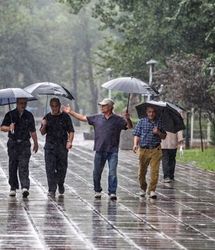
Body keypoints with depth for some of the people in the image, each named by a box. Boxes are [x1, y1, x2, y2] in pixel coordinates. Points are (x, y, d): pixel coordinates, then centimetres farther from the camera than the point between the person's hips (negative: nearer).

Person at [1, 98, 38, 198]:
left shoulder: (29, 115, 9)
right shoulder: (10, 115, 3)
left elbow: (32, 131, 17)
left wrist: (35, 143, 19)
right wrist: (9, 128, -20)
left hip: (25, 144, 0)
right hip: (13, 143, 0)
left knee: (24, 166, -11)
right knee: (13, 166, 4)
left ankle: (25, 187, -19)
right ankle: (13, 187, 14)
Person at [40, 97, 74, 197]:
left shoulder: (65, 117, 4)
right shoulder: (47, 117, 9)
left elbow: (71, 131, 2)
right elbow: (43, 133, 13)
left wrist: (70, 141, -13)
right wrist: (43, 126, -7)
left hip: (62, 146, -1)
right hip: (50, 146, 1)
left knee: (62, 168, 4)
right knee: (50, 168, -8)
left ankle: (60, 185, 29)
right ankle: (52, 190, -8)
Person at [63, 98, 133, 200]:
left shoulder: (117, 119, 1)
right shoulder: (97, 118, 9)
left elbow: (129, 126, -5)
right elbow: (83, 118, 16)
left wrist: (128, 119, -26)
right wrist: (70, 112, 15)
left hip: (112, 151, -3)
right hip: (99, 150, 3)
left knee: (112, 172, -9)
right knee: (97, 172, 9)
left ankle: (112, 192, -7)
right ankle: (97, 191, 24)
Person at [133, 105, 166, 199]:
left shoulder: (159, 123, 8)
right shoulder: (142, 121, 6)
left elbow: (163, 136, 14)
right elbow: (136, 134, 3)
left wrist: (158, 133, -7)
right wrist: (135, 144, -13)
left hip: (155, 150, 0)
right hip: (143, 149, 0)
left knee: (155, 171, -11)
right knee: (142, 171, 8)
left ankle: (151, 190, -7)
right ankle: (143, 188, 29)